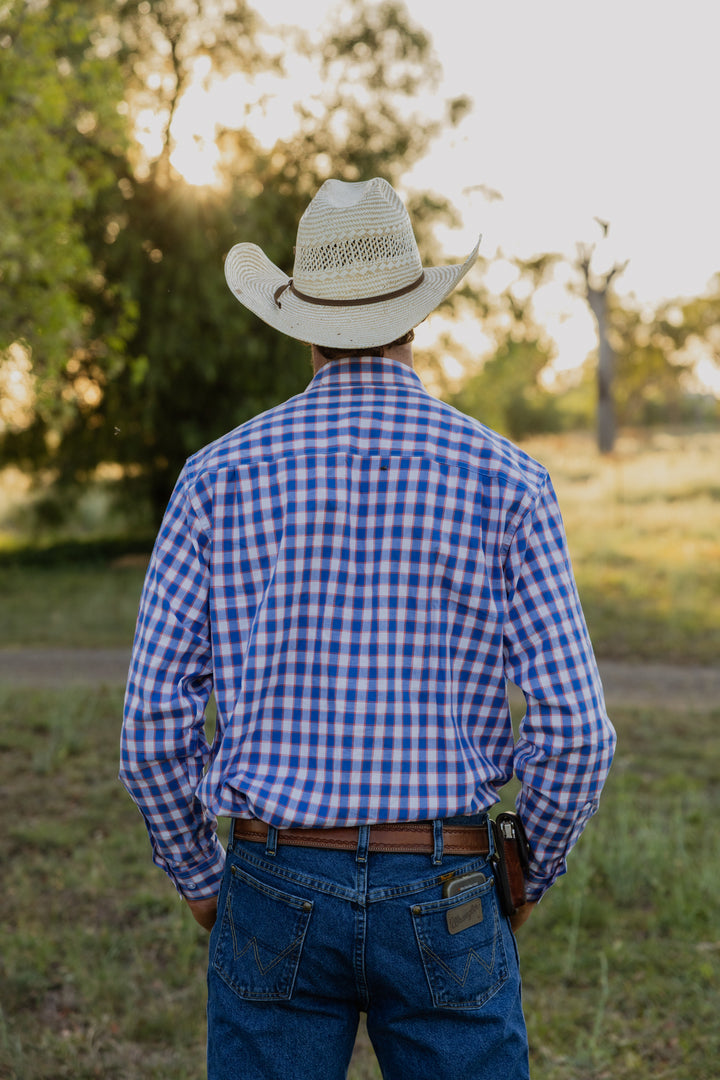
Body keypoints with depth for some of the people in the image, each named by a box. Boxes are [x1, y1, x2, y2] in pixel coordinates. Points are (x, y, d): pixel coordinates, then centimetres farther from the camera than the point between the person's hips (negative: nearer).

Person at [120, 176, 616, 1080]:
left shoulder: (219, 477, -3)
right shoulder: (505, 481, -4)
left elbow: (155, 719, -4)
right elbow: (572, 727, -8)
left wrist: (198, 878, 12)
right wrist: (526, 880, 9)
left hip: (278, 897, 1)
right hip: (441, 904, 0)